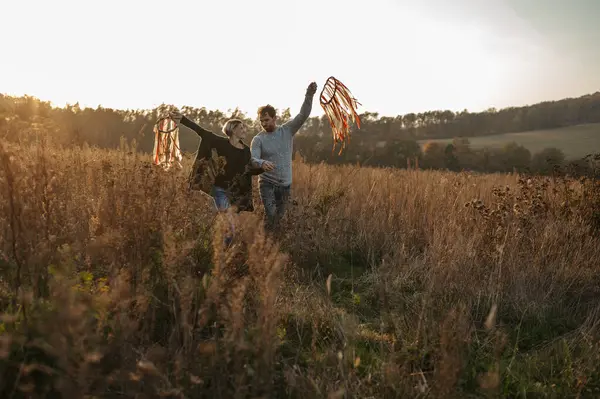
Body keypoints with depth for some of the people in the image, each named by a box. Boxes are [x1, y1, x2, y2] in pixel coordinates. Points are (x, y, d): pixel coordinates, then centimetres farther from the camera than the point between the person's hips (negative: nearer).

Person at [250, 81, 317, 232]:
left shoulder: (287, 130, -1)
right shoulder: (258, 139, -6)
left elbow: (303, 115, -10)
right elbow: (252, 159, -18)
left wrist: (309, 96, -25)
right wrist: (262, 163, -42)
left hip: (285, 184, 3)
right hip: (267, 184, -2)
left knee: (279, 217, 12)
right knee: (270, 214, -16)